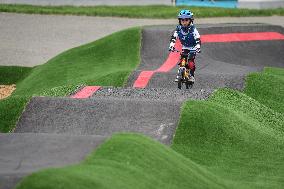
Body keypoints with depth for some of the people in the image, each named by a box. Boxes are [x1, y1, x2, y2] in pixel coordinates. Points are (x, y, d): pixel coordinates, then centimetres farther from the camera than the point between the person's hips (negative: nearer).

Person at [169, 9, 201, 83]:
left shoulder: (193, 29, -22)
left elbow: (197, 39, -25)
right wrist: (171, 45, -29)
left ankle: (191, 76, -9)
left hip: (192, 48, -4)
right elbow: (173, 37, -15)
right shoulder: (179, 28, -12)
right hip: (184, 48, 4)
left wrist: (198, 47, -39)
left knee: (191, 62, -18)